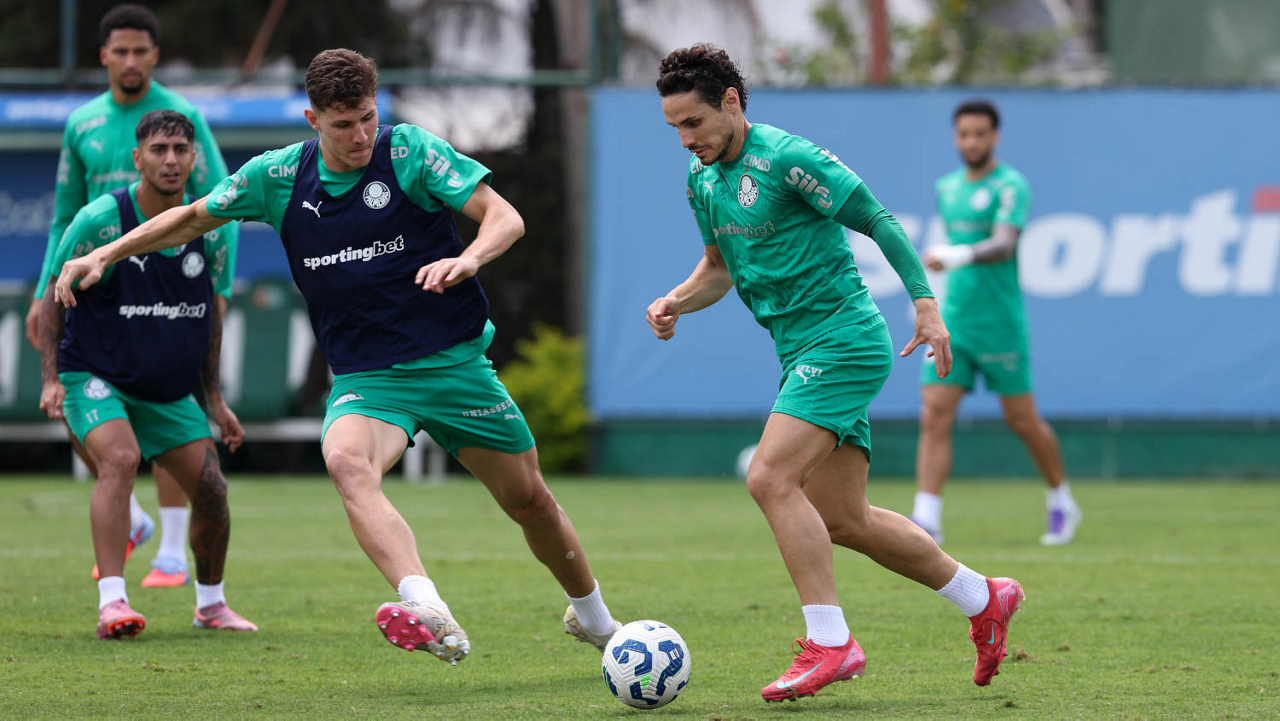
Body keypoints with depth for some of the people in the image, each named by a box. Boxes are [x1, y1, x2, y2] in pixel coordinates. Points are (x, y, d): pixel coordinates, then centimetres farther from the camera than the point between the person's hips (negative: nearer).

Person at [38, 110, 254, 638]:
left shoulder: (208, 228, -2)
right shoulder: (101, 221, -16)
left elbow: (210, 312, 13)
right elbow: (55, 298, -6)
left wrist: (215, 400, 14)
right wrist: (51, 378, -14)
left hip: (168, 390, 5)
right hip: (94, 376, -5)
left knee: (210, 487, -1)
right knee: (120, 458, -29)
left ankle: (210, 603, 23)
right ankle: (111, 603, -35)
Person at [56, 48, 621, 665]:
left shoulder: (410, 152, -8)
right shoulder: (277, 176, 0)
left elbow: (505, 218, -12)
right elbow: (194, 218, 15)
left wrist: (466, 260, -33)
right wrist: (104, 255, 9)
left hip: (453, 360, -1)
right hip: (365, 376, 1)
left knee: (527, 498, 7)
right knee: (347, 461, -33)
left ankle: (592, 617, 38)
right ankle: (431, 618, -52)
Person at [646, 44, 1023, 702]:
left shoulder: (787, 159, -15)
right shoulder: (702, 178, 11)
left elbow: (880, 223, -12)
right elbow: (720, 266, 24)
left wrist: (925, 303, -19)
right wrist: (677, 301, 5)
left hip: (842, 339, -9)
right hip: (804, 353, 9)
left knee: (771, 479, -20)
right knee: (841, 521, 9)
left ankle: (830, 642, -17)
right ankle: (983, 597, 23)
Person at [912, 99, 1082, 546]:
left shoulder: (1010, 186, -10)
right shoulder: (946, 188, 11)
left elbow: (1003, 245, -26)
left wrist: (961, 256, -43)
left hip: (999, 323, -5)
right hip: (951, 322, 5)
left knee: (1023, 421, 5)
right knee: (934, 416, -9)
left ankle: (1061, 504, 27)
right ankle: (925, 522, -14)